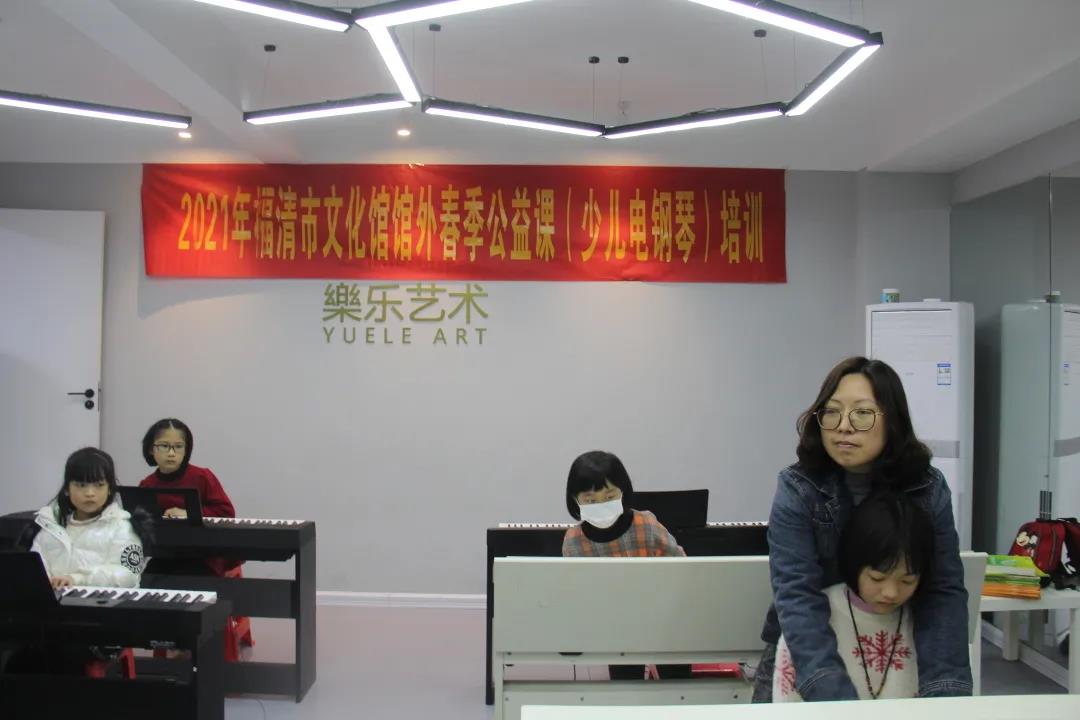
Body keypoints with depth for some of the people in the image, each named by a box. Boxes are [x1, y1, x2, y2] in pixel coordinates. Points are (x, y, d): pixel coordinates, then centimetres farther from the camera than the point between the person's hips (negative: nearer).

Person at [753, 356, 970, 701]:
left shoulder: (929, 489, -9)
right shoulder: (797, 491, -16)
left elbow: (944, 592, -14)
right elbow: (797, 595, -25)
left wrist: (944, 690, -28)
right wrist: (837, 698, -37)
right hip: (804, 663, -2)